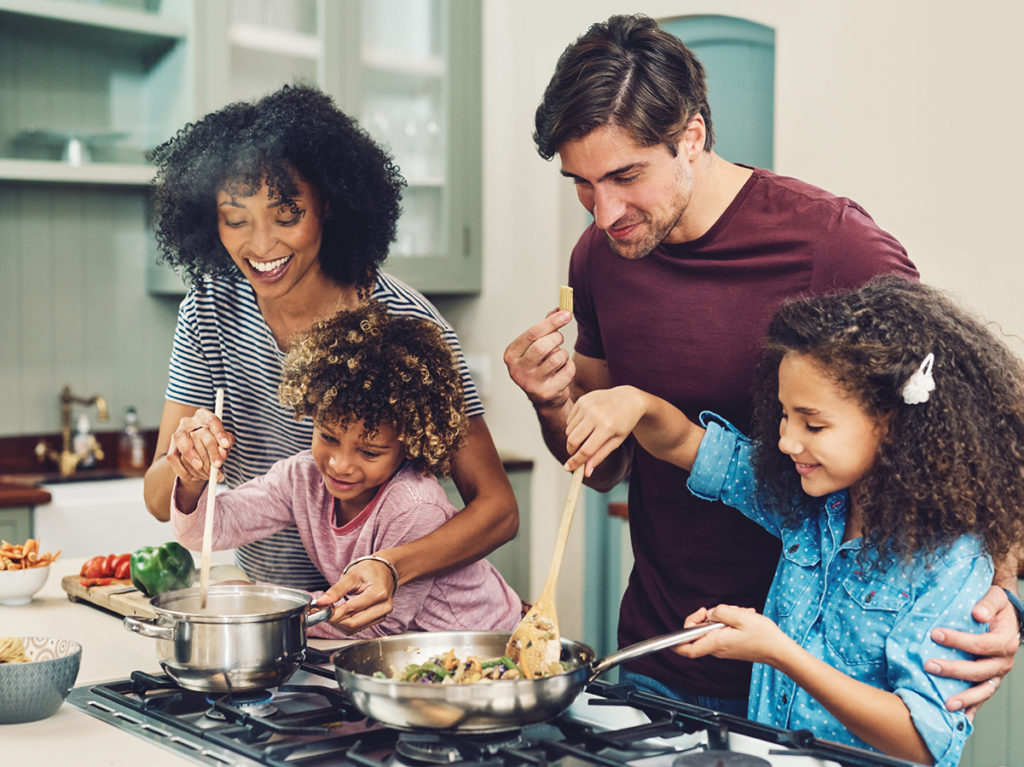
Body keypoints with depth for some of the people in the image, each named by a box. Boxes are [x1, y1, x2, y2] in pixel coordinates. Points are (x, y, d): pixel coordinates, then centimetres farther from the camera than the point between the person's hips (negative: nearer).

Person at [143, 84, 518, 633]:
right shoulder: (210, 309, -4)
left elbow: (497, 508, -15)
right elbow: (160, 503, 0)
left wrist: (392, 566, -33)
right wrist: (188, 466, -23)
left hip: (380, 621, -4)